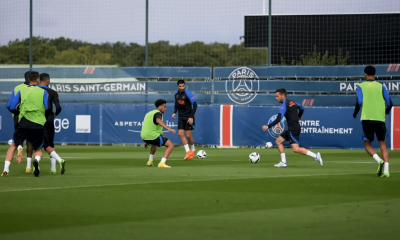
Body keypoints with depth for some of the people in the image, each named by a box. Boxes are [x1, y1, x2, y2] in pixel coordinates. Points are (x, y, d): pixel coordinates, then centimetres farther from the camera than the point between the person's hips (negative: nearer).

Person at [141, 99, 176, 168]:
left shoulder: (149, 113, 25)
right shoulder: (158, 113, -5)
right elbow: (158, 121, -31)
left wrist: (147, 142, 43)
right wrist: (168, 128, -43)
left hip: (144, 136, 9)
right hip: (152, 136, -9)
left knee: (155, 143, 42)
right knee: (171, 145, -6)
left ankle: (150, 161, 38)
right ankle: (162, 163, -20)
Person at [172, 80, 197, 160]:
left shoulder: (187, 94, -15)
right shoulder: (176, 94, 5)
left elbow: (195, 105, -16)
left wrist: (191, 117, -21)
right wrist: (174, 112, 3)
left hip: (188, 117, -6)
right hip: (181, 117, 6)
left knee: (188, 135, -5)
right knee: (180, 134, -6)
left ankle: (192, 150, 20)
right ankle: (188, 152, -1)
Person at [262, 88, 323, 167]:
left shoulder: (283, 105, -15)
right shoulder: (292, 102, 12)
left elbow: (278, 119, -24)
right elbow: (301, 108, 28)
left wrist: (268, 126, -22)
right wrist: (298, 117, 42)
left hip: (293, 129, -10)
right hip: (291, 129, 10)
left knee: (295, 149, -15)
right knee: (278, 141, 13)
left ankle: (315, 156, -14)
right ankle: (283, 162, 10)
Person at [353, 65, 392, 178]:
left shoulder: (361, 86, 3)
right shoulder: (381, 87, 9)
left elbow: (359, 102, -9)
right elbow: (389, 103, 6)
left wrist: (355, 114, 8)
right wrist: (386, 111, 27)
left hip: (367, 119, -2)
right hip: (380, 119, 2)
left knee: (367, 145, 8)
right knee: (382, 144, 8)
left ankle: (379, 161, -20)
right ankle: (386, 170, -6)